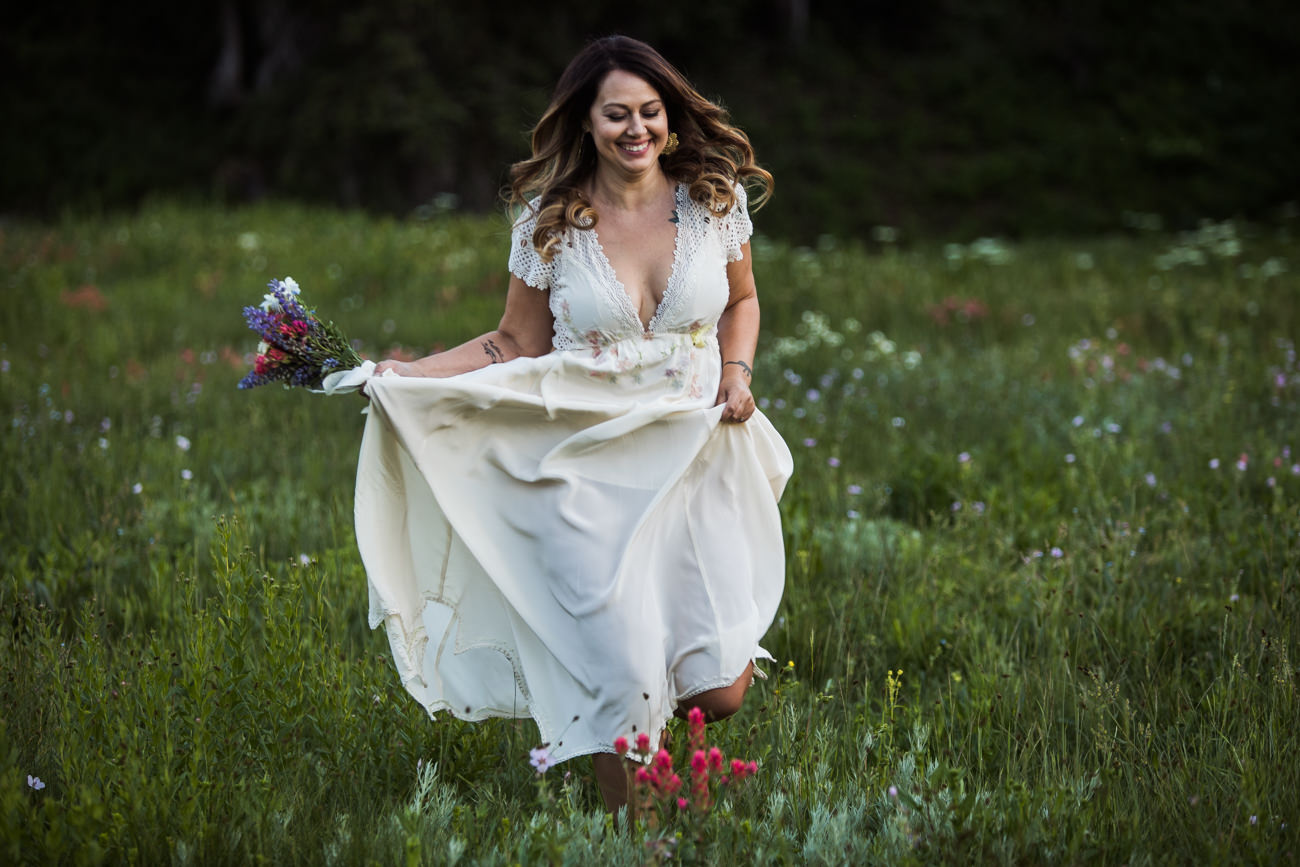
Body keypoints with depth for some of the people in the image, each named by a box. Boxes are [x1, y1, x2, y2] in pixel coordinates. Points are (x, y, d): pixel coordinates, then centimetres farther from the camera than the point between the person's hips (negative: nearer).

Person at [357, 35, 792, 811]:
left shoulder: (715, 197, 0)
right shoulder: (549, 220, -4)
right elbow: (518, 347, 3)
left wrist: (738, 371, -2)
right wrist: (404, 377, -10)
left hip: (695, 460, 2)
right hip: (591, 470, -2)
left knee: (720, 691, -5)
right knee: (621, 685, -10)